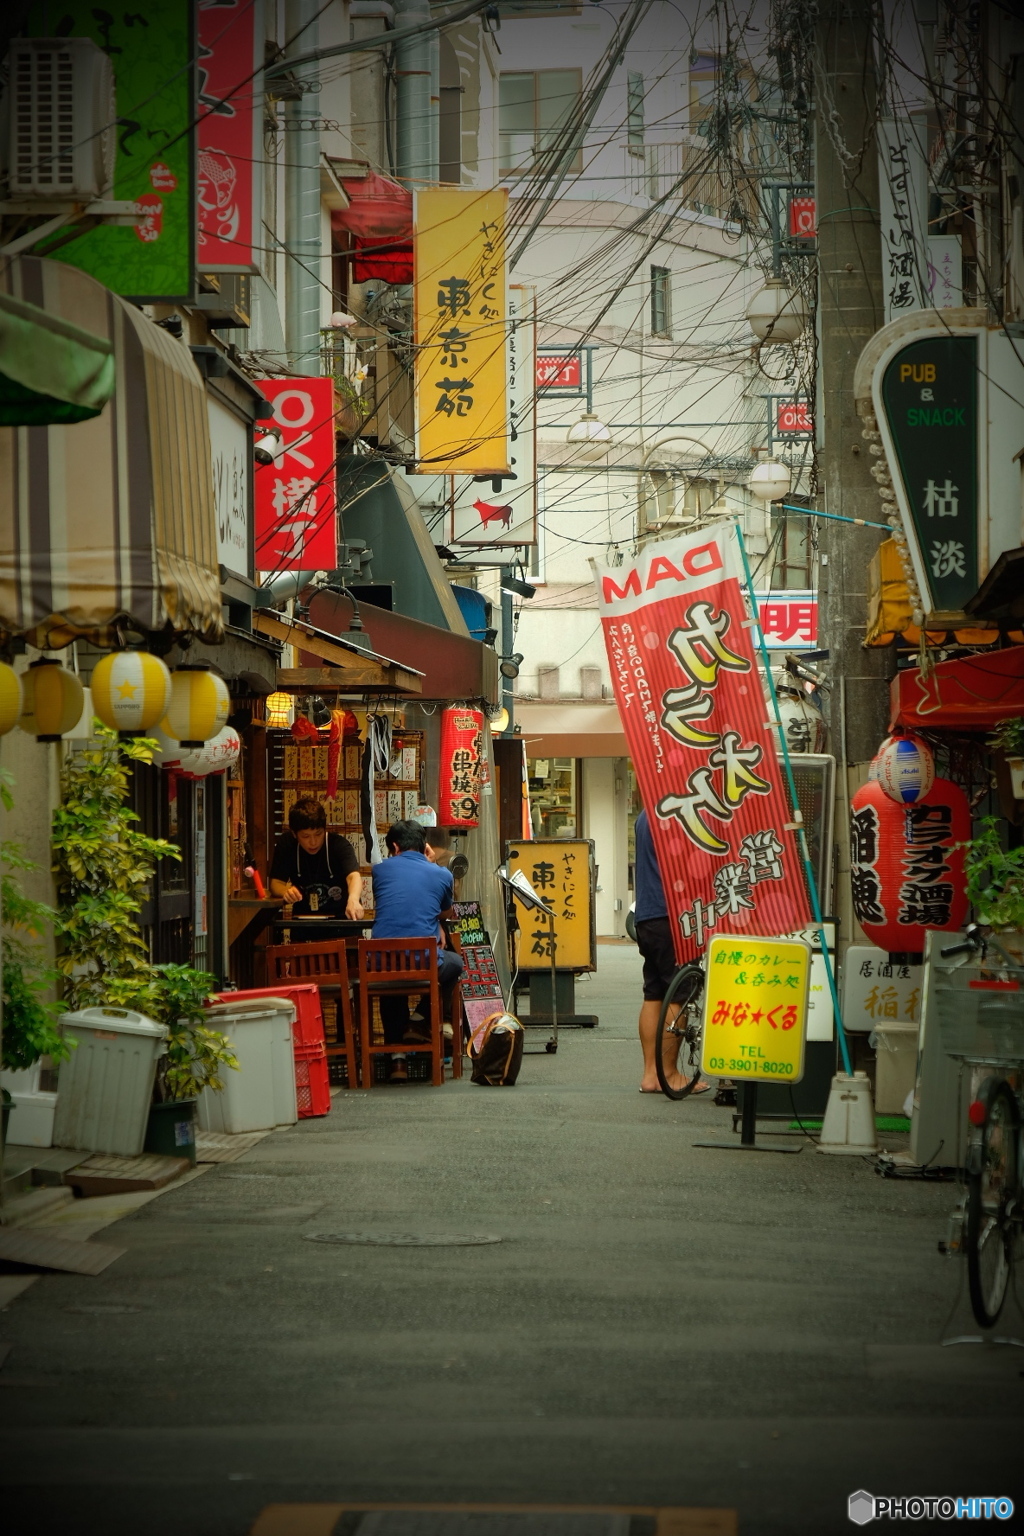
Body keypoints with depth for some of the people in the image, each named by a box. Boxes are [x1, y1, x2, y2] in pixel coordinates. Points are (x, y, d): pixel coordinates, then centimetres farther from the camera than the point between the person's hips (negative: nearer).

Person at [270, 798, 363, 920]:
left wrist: (353, 900, -55)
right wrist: (286, 891, -30)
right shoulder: (287, 845, -7)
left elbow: (353, 876, -33)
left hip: (340, 916, -2)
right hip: (303, 917, 2)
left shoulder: (340, 845, -17)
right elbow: (276, 883, -6)